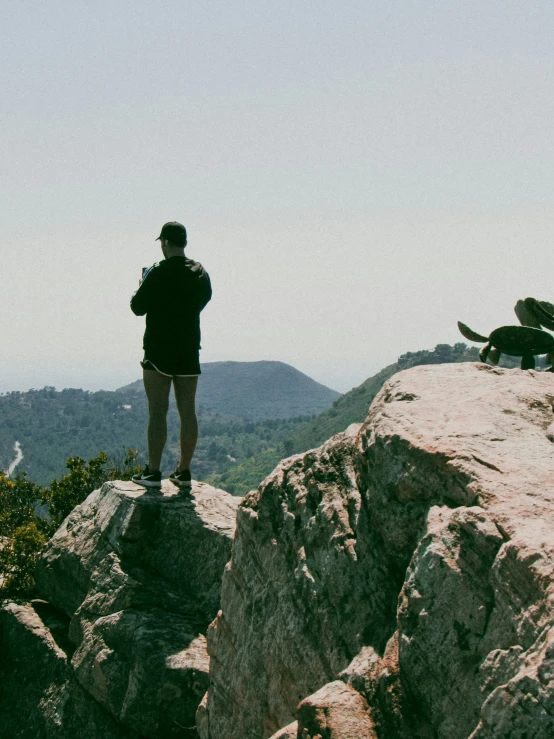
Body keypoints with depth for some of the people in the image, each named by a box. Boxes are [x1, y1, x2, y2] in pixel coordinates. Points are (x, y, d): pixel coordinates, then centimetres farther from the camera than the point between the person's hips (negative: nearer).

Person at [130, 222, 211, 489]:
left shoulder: (158, 273, -12)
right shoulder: (201, 274, 4)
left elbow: (138, 307, -8)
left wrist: (142, 284, 10)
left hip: (159, 351, -5)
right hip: (189, 351, 5)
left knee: (157, 411, -3)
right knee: (187, 411, 7)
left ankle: (153, 472, -2)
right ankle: (184, 471, 11)